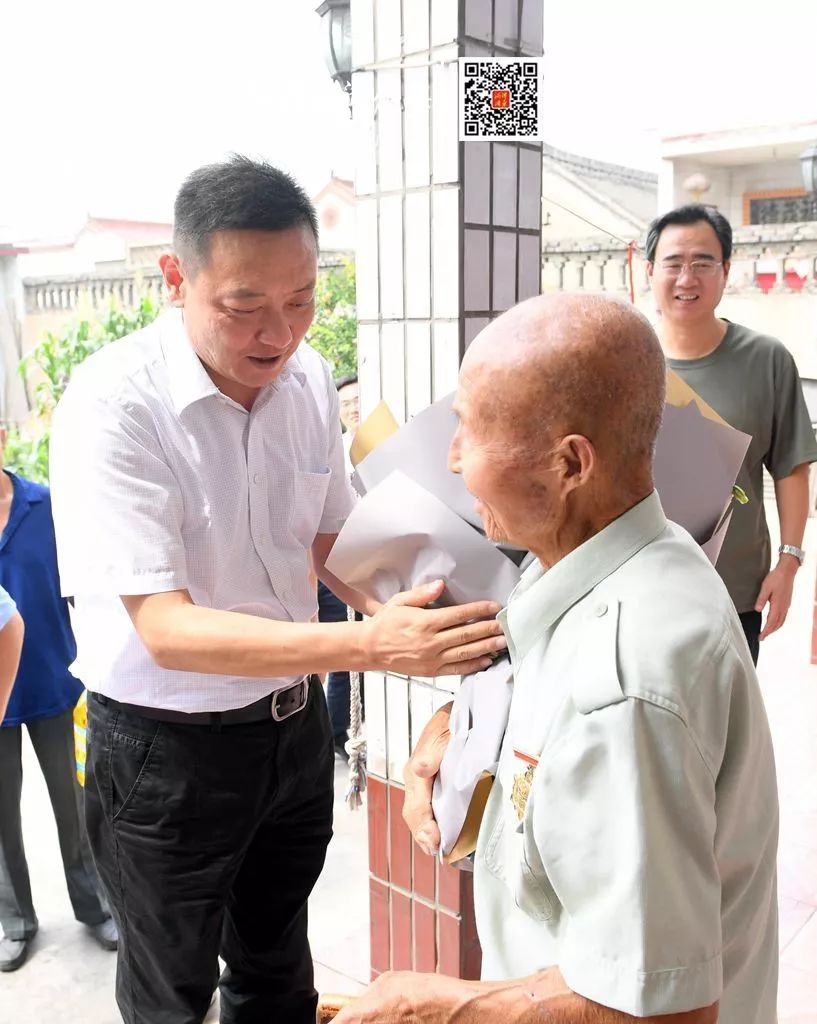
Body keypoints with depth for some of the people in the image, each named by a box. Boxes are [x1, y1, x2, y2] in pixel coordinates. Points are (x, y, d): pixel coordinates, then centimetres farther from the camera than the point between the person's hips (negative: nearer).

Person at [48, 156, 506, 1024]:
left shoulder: (309, 380, -7)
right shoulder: (112, 402, -24)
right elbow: (165, 630, -29)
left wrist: (423, 625, -12)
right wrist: (369, 646, -40)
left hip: (293, 720, 5)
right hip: (165, 748, -4)